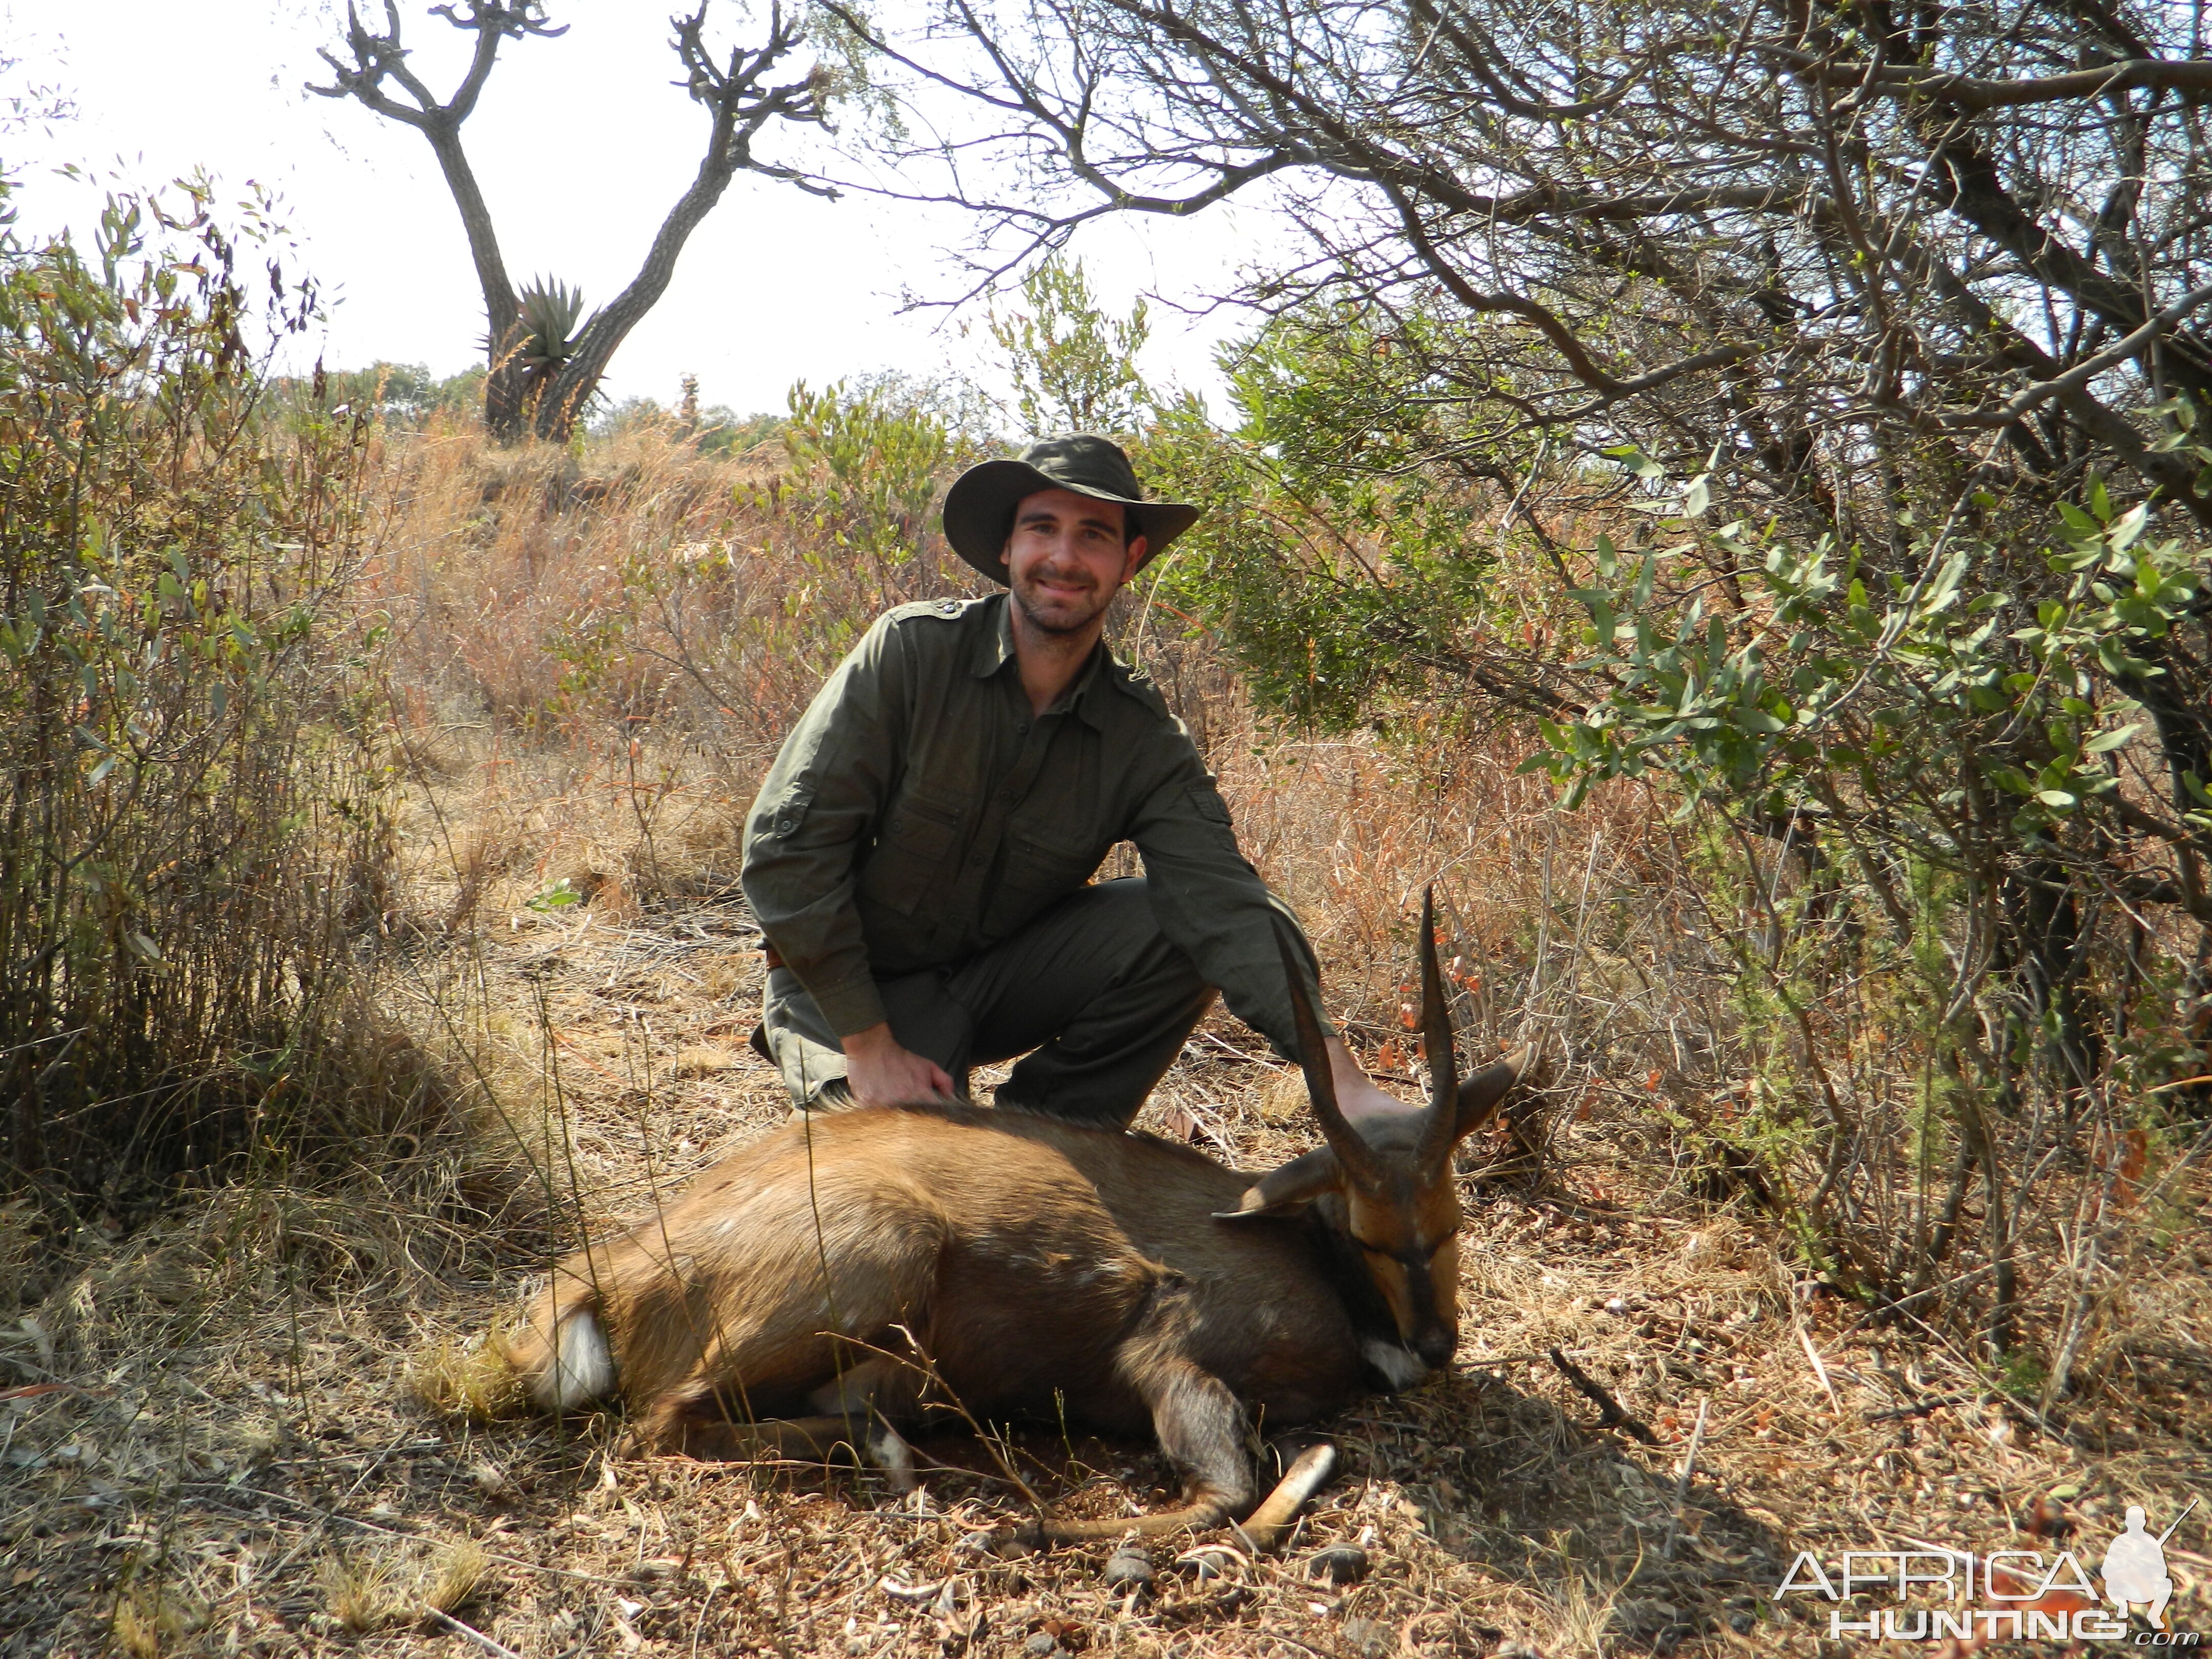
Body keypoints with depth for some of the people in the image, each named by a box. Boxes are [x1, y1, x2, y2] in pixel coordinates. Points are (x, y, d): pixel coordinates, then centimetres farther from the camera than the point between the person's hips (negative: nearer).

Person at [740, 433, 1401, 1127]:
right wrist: (868, 1045, -21)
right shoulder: (912, 649, -18)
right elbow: (789, 843, -19)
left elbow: (1223, 904, -21)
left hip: (1002, 975, 4)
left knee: (1179, 924, -19)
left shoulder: (1147, 741, -10)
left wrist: (1346, 1082, -35)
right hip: (850, 986, -3)